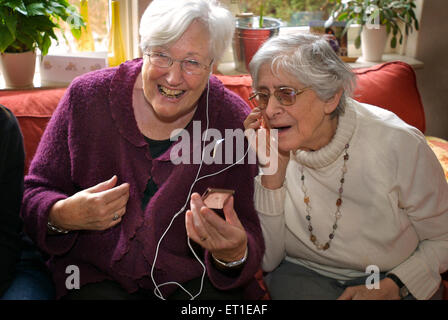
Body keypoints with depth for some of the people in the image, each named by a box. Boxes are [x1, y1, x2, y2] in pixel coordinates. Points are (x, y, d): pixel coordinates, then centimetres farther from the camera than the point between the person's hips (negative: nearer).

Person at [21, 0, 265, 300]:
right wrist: (61, 216, -19)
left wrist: (233, 255, -31)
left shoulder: (235, 122, -6)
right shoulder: (87, 97, -4)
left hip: (195, 280, 0)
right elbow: (34, 193, 3)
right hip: (98, 277, 1)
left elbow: (250, 237, -8)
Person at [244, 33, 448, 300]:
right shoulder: (270, 148, -12)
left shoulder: (397, 145, -19)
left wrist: (392, 288, -20)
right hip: (301, 273, 0)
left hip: (388, 278, 1)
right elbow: (266, 261, -12)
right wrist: (272, 175, -24)